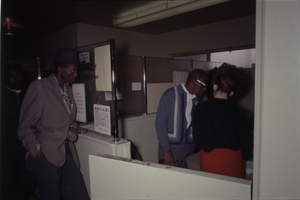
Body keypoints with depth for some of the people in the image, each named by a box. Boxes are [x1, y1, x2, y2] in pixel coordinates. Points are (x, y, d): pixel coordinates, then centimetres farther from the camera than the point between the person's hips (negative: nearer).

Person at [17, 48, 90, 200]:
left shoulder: (68, 89, 11)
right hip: (47, 157, -6)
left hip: (67, 155, 6)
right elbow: (25, 128, -7)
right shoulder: (39, 87, -10)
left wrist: (73, 129, 2)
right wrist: (38, 151, -15)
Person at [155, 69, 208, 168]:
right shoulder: (170, 95, -9)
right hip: (170, 148, -4)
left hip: (189, 149, 5)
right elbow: (160, 123, -12)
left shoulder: (196, 100, 7)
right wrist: (167, 151, -13)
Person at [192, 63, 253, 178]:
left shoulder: (200, 108, -9)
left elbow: (197, 138, -1)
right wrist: (246, 156, 18)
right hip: (232, 161, -1)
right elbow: (246, 140, -2)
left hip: (208, 161, 1)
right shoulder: (238, 113, -12)